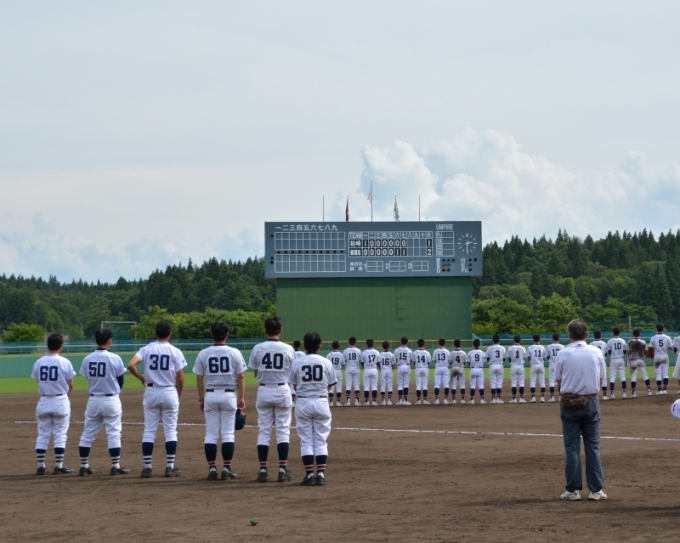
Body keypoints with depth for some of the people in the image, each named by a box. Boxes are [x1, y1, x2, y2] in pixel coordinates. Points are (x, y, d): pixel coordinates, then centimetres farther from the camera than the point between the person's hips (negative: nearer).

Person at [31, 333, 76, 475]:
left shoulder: (39, 362, 0)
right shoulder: (65, 362, -9)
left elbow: (39, 383, 2)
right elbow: (70, 385, -4)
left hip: (44, 401, 3)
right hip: (60, 400, -3)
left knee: (43, 434, 9)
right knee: (60, 434, 4)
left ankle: (41, 466, 8)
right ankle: (58, 466, 1)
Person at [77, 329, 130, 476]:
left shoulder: (87, 359, -1)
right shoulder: (115, 358, -10)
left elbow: (88, 378, 3)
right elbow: (121, 380, -2)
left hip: (93, 400, 3)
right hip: (111, 400, -3)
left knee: (88, 433, 10)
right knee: (114, 433, 3)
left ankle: (84, 466, 12)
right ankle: (115, 466, 1)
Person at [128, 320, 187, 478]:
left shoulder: (146, 349, -1)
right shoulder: (175, 352, -5)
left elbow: (131, 365, -15)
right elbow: (180, 377, -6)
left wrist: (141, 378, 2)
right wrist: (178, 395, 10)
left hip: (151, 392, 2)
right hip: (169, 392, -2)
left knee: (149, 430, 7)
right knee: (170, 431, 6)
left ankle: (147, 467, 5)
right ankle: (170, 467, 3)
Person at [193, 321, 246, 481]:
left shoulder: (203, 354, -1)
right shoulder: (234, 353, -4)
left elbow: (199, 379, 2)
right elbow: (240, 377, -2)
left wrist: (201, 399, 11)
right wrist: (241, 397, 6)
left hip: (210, 395, 1)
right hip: (229, 395, -1)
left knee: (211, 434, 5)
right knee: (228, 433, 3)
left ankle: (212, 468, 1)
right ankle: (227, 469, 0)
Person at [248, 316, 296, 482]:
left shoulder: (257, 349, -4)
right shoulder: (288, 349, -5)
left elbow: (255, 373, 2)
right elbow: (293, 374, -2)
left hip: (263, 391, 1)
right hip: (282, 390, -1)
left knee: (264, 431, 6)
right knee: (283, 430, 4)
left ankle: (263, 470, 3)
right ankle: (283, 469, -1)